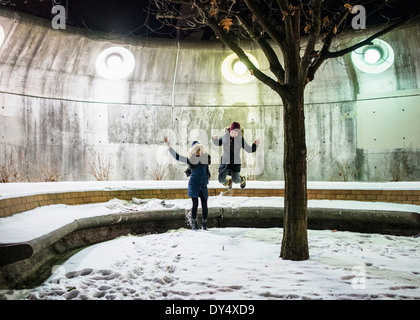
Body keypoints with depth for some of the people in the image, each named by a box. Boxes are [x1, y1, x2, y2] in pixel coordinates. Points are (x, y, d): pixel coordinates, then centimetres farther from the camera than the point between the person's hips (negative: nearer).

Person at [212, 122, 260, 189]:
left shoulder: (240, 139, -10)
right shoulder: (225, 137, -4)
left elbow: (249, 150, -4)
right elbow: (218, 143, 14)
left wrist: (255, 145, -20)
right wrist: (214, 139, -6)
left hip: (235, 162, -2)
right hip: (225, 162, 2)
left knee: (235, 180, 8)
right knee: (221, 180, -1)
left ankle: (242, 179, 47)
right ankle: (228, 182, 37)